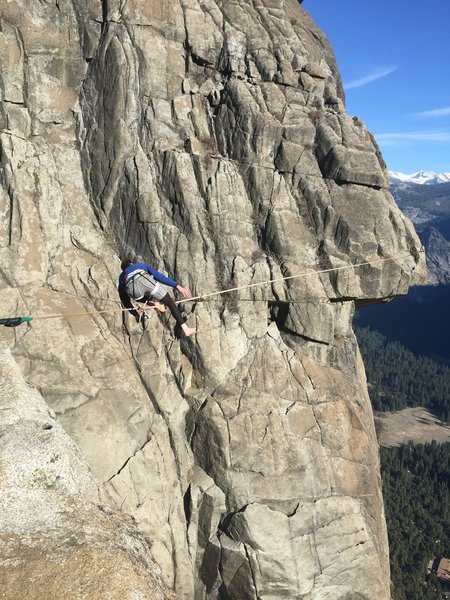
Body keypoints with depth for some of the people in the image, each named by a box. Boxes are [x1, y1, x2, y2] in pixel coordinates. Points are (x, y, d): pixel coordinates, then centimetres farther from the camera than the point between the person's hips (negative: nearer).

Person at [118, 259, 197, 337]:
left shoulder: (121, 278, 42)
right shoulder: (142, 265, 41)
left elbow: (125, 300, 41)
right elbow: (160, 276, 27)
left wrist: (135, 314, 51)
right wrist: (177, 286, 19)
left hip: (131, 288, 2)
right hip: (144, 280, -2)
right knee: (170, 302, 10)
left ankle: (156, 305, 23)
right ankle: (185, 329, 6)